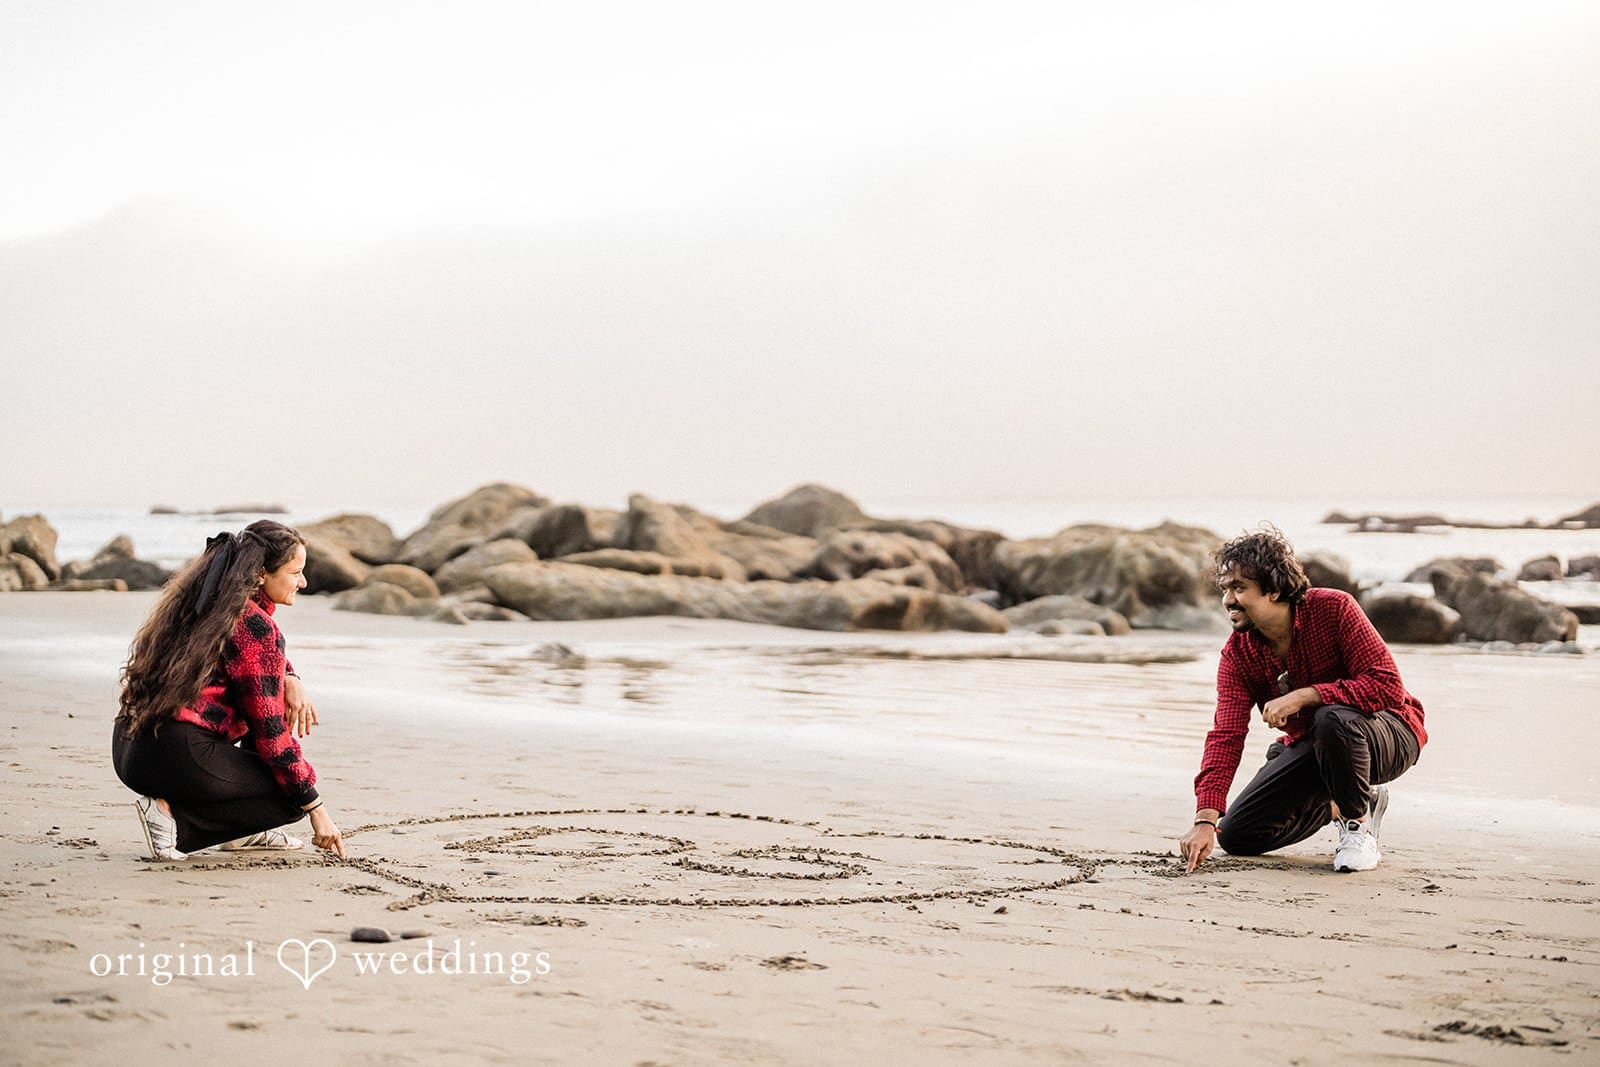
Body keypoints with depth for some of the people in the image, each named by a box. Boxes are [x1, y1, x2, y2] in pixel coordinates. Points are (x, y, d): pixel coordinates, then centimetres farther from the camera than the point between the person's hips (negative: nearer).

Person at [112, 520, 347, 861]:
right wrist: (315, 806, -3)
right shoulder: (255, 626, -13)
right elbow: (270, 731, -11)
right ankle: (175, 820, -6)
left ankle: (242, 831, 21)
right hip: (178, 759, -9)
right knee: (293, 795, 6)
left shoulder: (200, 602, 13)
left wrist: (289, 679, 8)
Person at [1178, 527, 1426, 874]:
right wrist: (1206, 820, -31)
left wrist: (1302, 696, -35)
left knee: (1333, 718, -40)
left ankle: (1358, 824, -13)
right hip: (1308, 746, 6)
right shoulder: (1237, 654, -10)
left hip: (1387, 734, -5)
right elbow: (1226, 737, -19)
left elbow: (1388, 687, -30)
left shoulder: (1333, 609, -23)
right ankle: (1336, 803, 19)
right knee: (1236, 835, -4)